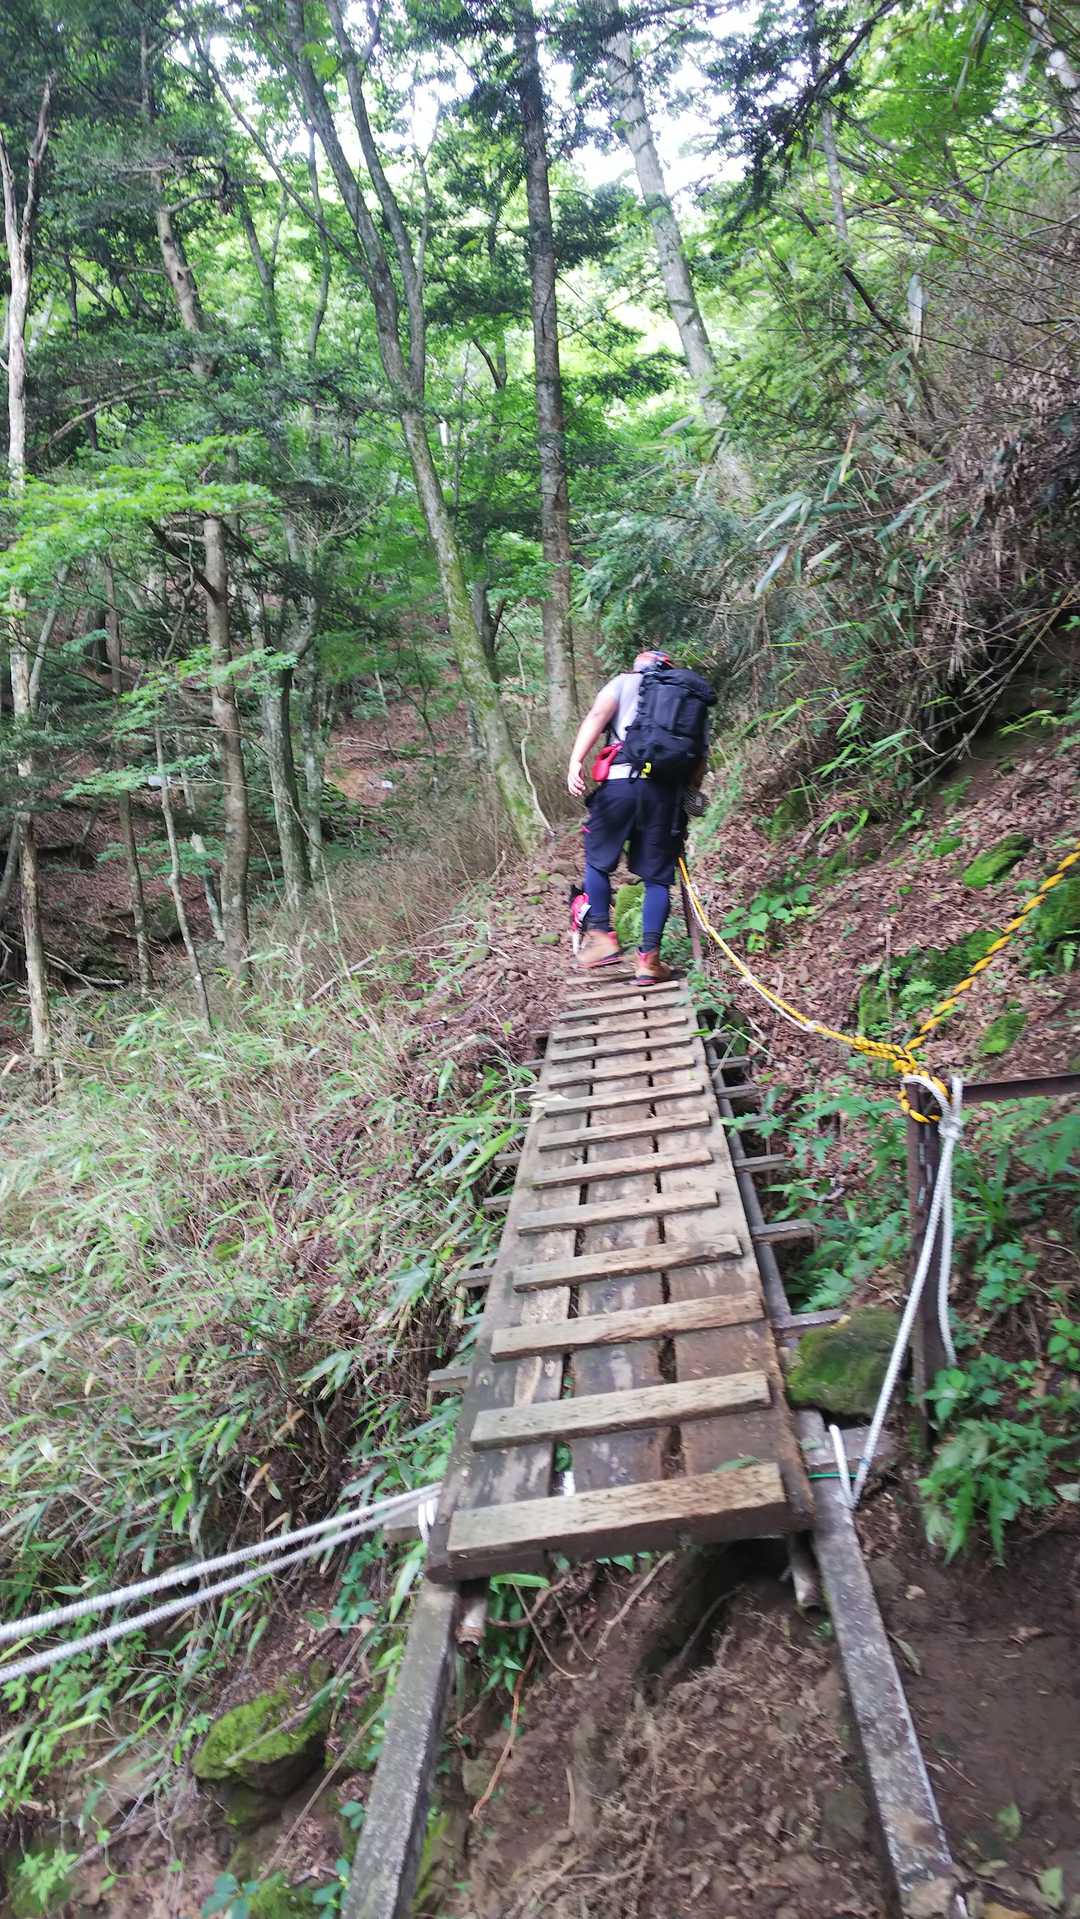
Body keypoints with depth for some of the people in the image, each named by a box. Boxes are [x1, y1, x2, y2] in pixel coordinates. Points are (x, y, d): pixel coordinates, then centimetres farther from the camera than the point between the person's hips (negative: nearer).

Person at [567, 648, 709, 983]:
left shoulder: (624, 681, 18)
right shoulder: (692, 696, 27)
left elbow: (597, 715, -2)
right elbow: (700, 757, 18)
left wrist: (575, 761, -13)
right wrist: (687, 799, 25)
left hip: (621, 780, -2)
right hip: (668, 789, 2)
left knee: (598, 858, 17)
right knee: (657, 877, 9)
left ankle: (602, 937, 13)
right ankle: (649, 959, 6)